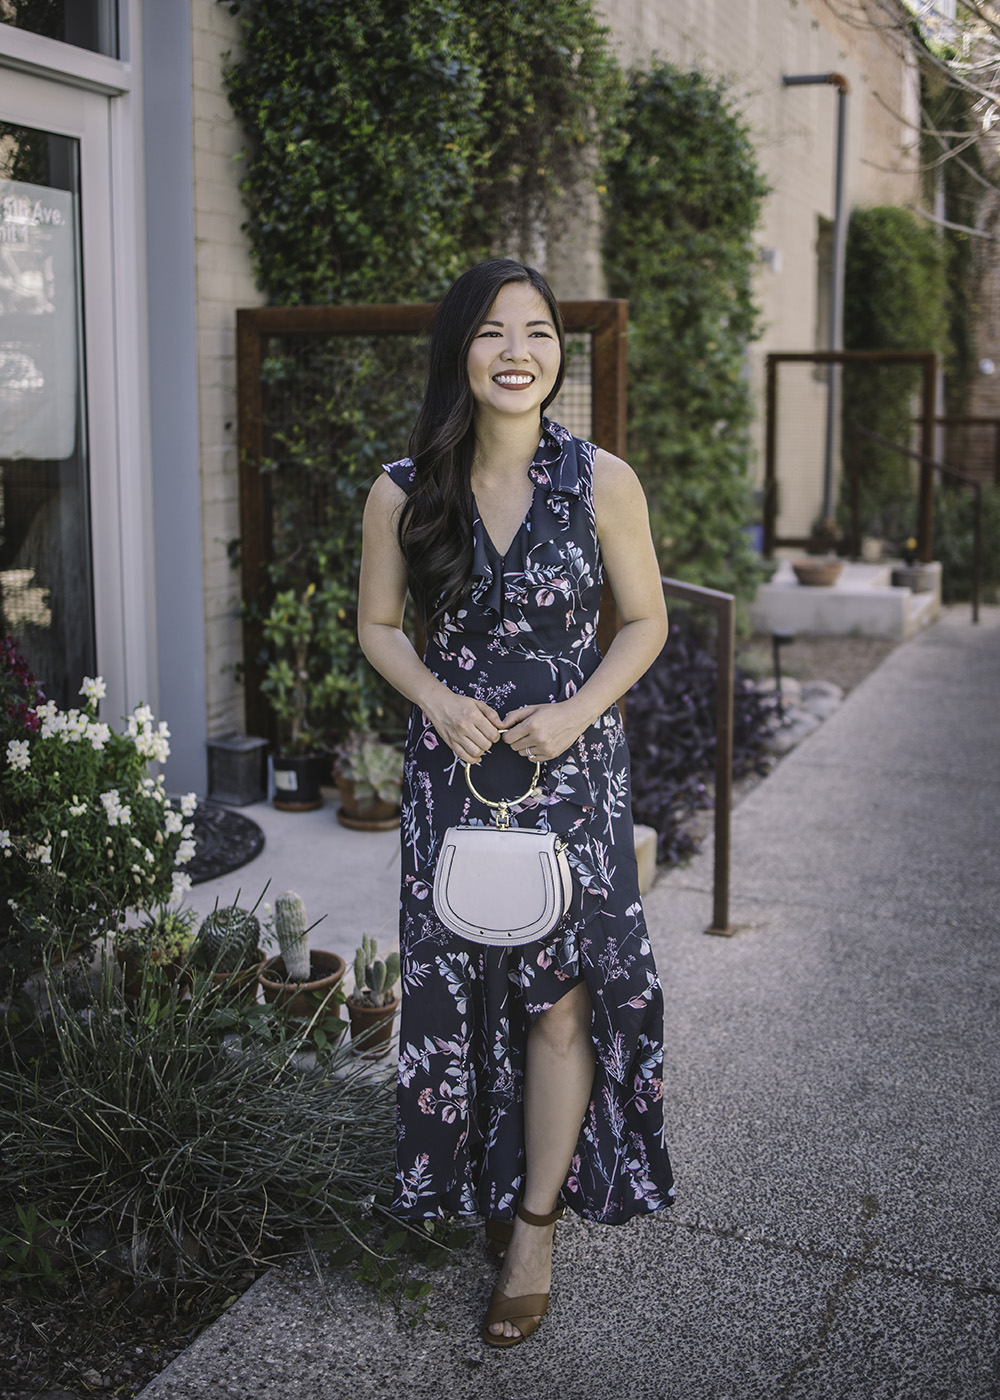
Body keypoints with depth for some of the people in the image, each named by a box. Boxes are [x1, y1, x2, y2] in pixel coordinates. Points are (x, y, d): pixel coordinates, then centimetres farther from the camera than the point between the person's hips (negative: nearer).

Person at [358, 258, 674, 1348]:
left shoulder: (601, 482, -6)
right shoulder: (403, 493, -3)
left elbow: (645, 621, 2)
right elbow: (378, 625, 7)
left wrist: (575, 712, -13)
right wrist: (440, 701, -11)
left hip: (571, 763, -1)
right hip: (453, 764, 2)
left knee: (561, 999, 2)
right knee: (459, 988, 10)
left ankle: (536, 1229, 19)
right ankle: (490, 1182, 34)